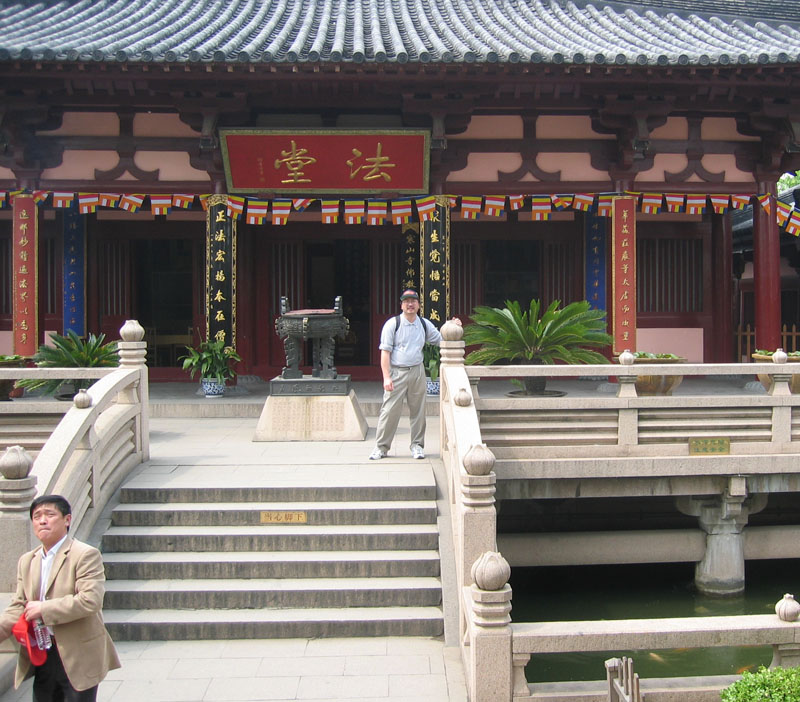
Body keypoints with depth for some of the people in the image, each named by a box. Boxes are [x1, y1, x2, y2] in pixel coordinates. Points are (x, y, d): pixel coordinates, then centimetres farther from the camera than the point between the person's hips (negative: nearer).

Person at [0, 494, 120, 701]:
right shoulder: (26, 561, 11)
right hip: (41, 658, 7)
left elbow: (90, 600, -22)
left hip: (78, 658, -7)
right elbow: (18, 607, 11)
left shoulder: (85, 555, -12)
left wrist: (44, 609, -18)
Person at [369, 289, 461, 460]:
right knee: (390, 409, -4)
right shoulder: (392, 324, -4)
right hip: (396, 371, -4)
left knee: (418, 410, 7)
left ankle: (417, 445, 19)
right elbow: (385, 352, -7)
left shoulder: (425, 325, 9)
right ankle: (381, 447, 6)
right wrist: (386, 377, -14)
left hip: (417, 371, 4)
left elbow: (442, 340, 21)